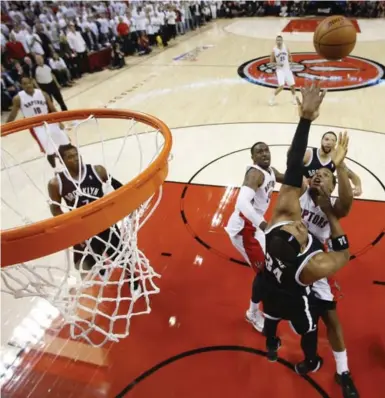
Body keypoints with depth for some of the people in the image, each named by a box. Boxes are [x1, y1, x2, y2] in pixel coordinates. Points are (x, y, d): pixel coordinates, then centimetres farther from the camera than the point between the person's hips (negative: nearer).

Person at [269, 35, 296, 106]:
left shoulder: (286, 48, 1)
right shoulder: (274, 50, -8)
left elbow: (290, 57, 14)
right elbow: (271, 62, -3)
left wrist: (290, 60, -8)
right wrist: (277, 64, -19)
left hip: (287, 69, 4)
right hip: (280, 70, -4)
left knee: (292, 85, 7)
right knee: (281, 86, -19)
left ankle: (294, 98, 29)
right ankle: (273, 98, 1)